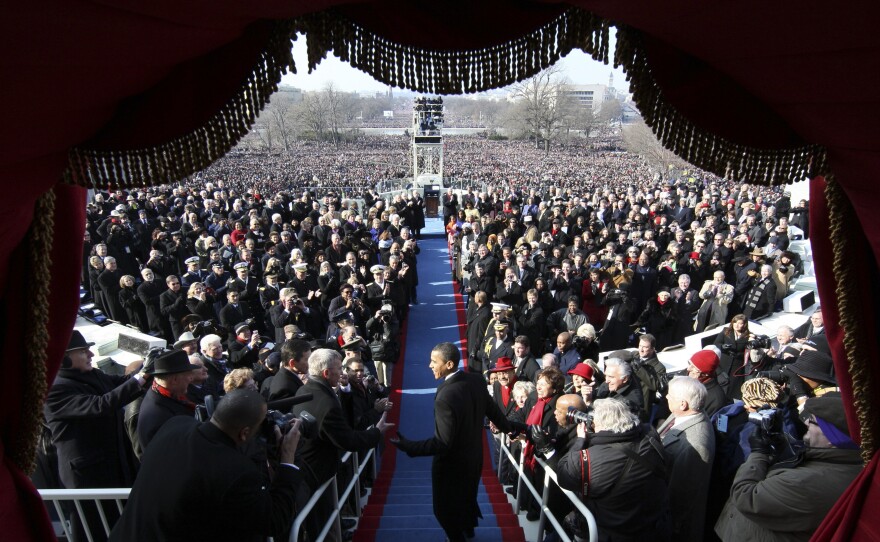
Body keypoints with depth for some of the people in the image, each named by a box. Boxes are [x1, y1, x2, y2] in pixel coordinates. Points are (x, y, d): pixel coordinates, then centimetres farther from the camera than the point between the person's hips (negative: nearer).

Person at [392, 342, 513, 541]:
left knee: (446, 508, 19)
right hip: (474, 455, 8)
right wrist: (508, 429, 20)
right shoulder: (477, 380, -14)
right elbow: (492, 409, 2)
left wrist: (408, 446, -29)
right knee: (468, 495, 33)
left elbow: (443, 443, -33)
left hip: (452, 463, -8)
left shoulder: (446, 396, -37)